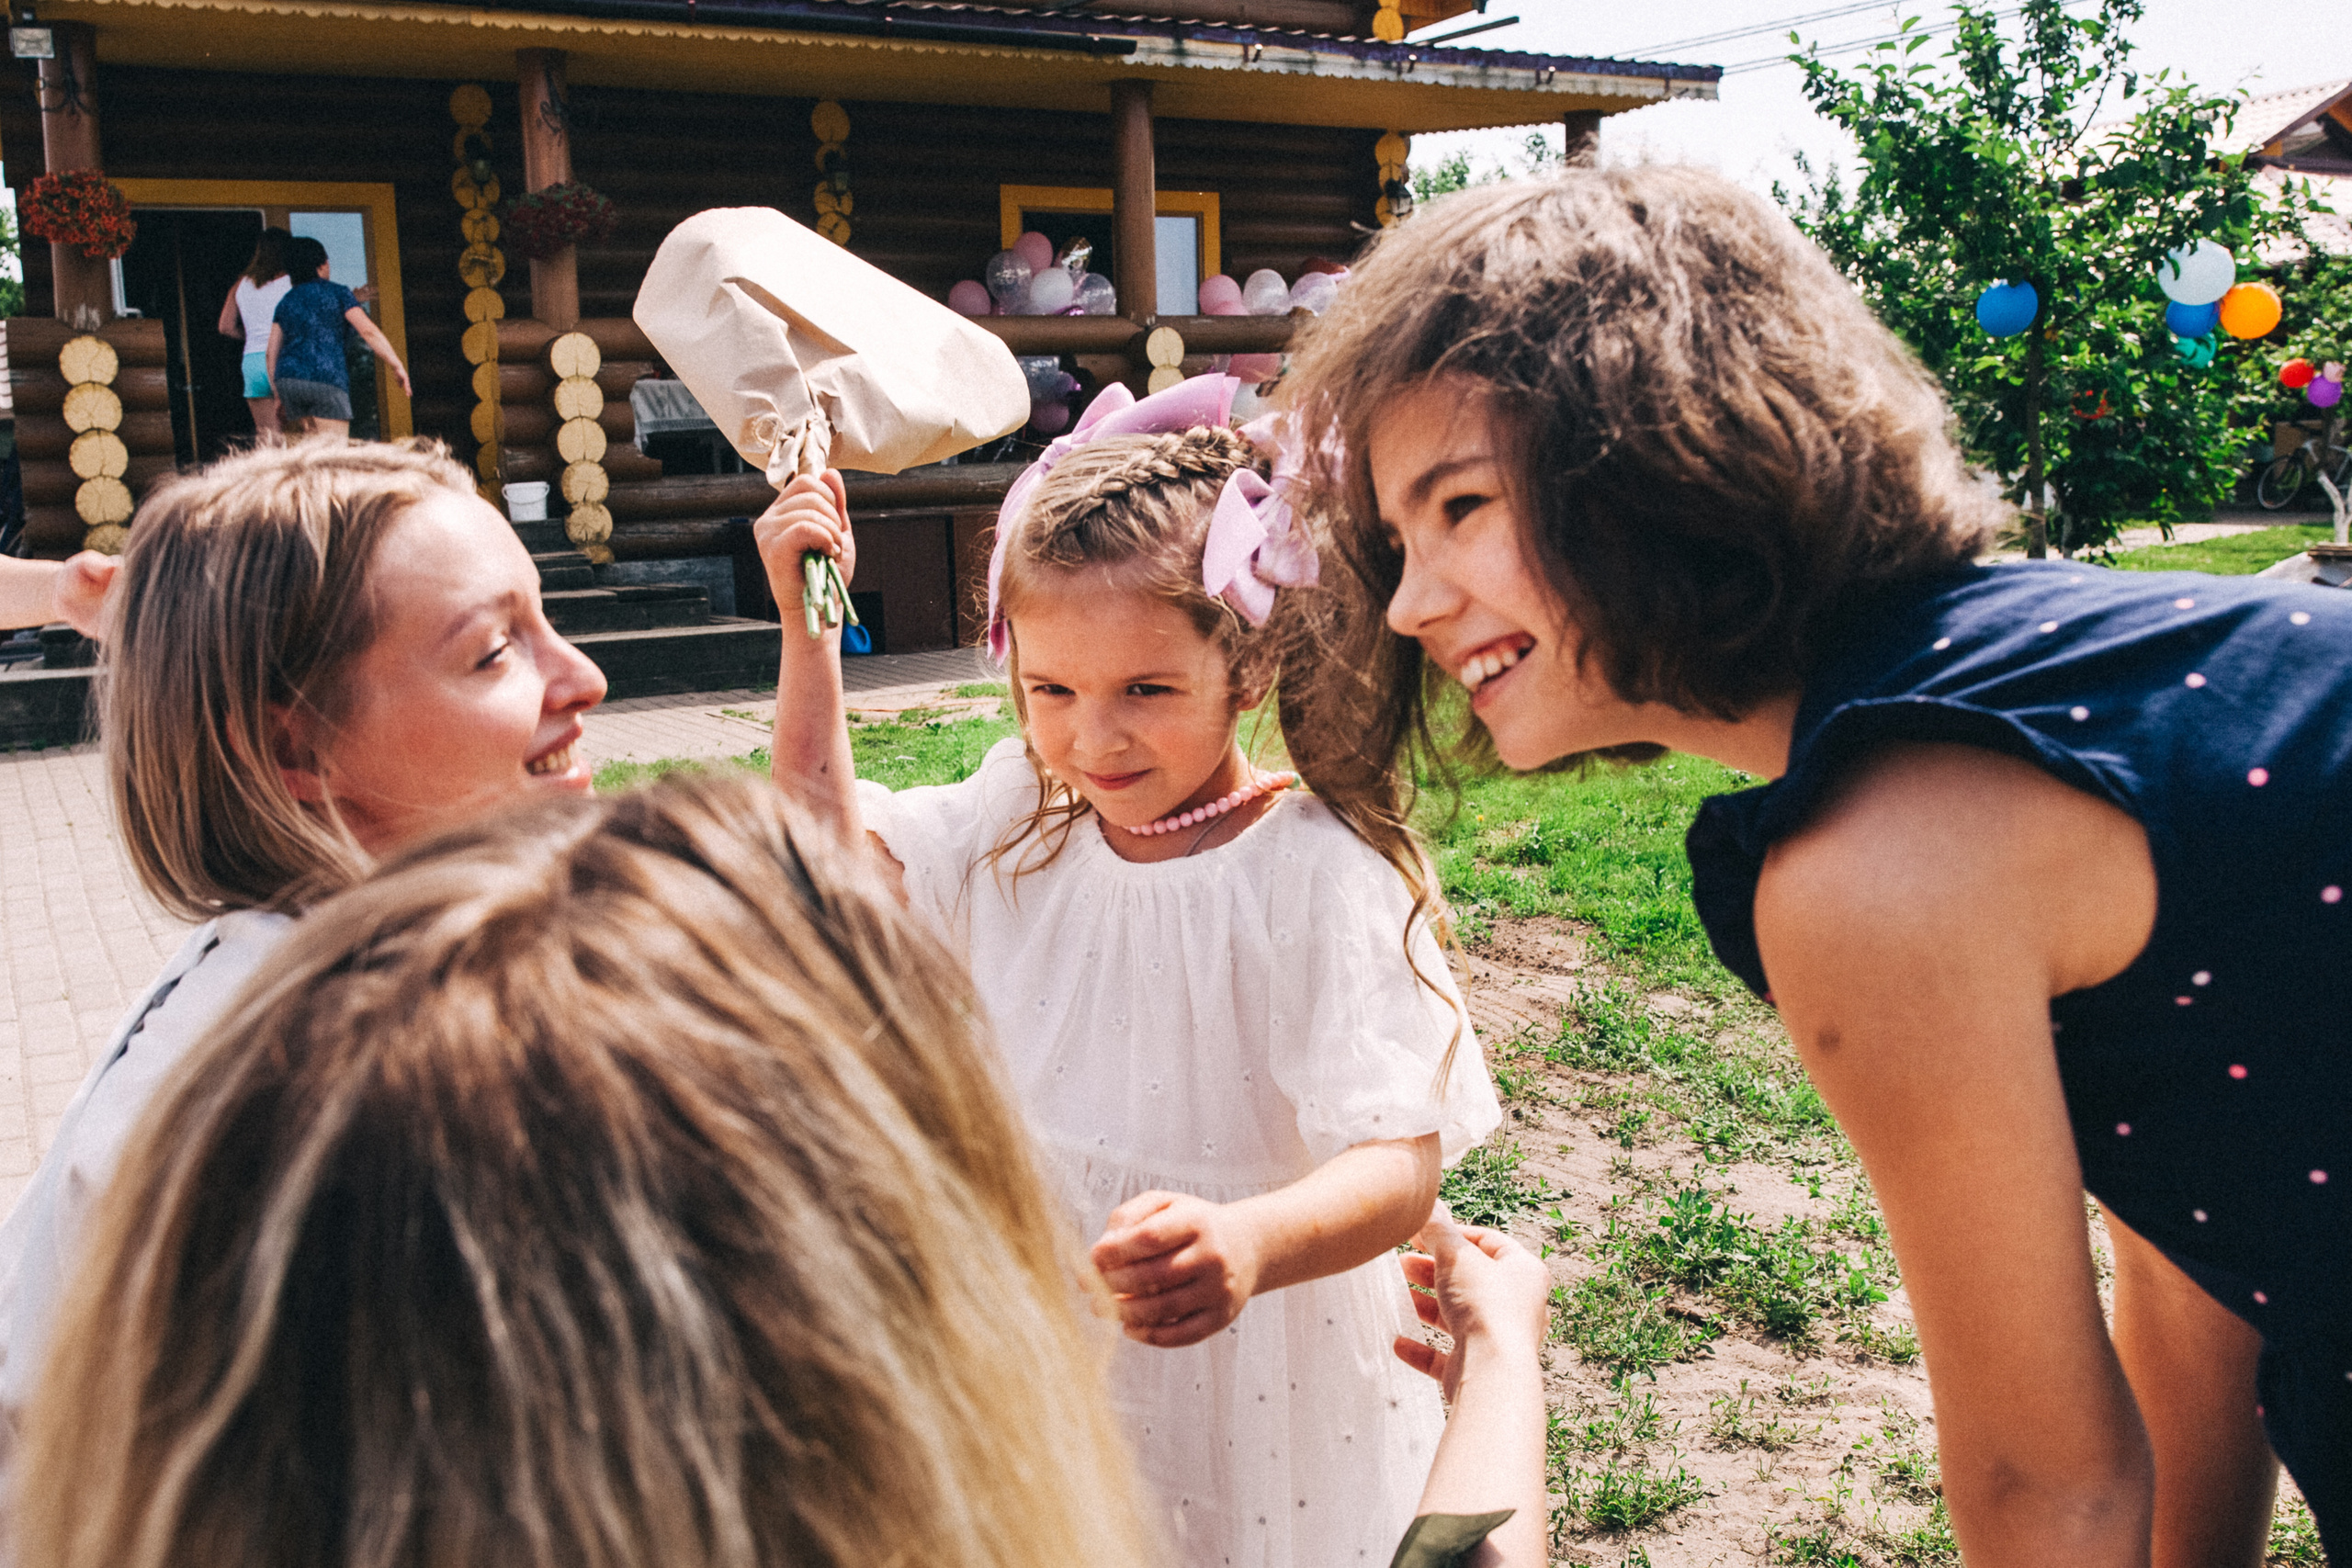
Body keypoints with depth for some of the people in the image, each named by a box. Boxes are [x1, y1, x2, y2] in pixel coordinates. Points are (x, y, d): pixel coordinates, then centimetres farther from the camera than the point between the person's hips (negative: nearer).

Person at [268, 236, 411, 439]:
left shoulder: (286, 302, 18)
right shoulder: (336, 293, 5)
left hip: (288, 379, 6)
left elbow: (272, 352, 14)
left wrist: (279, 396, 18)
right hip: (327, 380, -6)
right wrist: (397, 366, -4)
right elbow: (368, 331, -7)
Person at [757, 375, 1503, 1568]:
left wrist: (1248, 1245, -50)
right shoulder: (1022, 822, -5)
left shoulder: (1319, 876, -24)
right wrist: (809, 628, -2)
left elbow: (1397, 1162, -29)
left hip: (1253, 1368, -5)